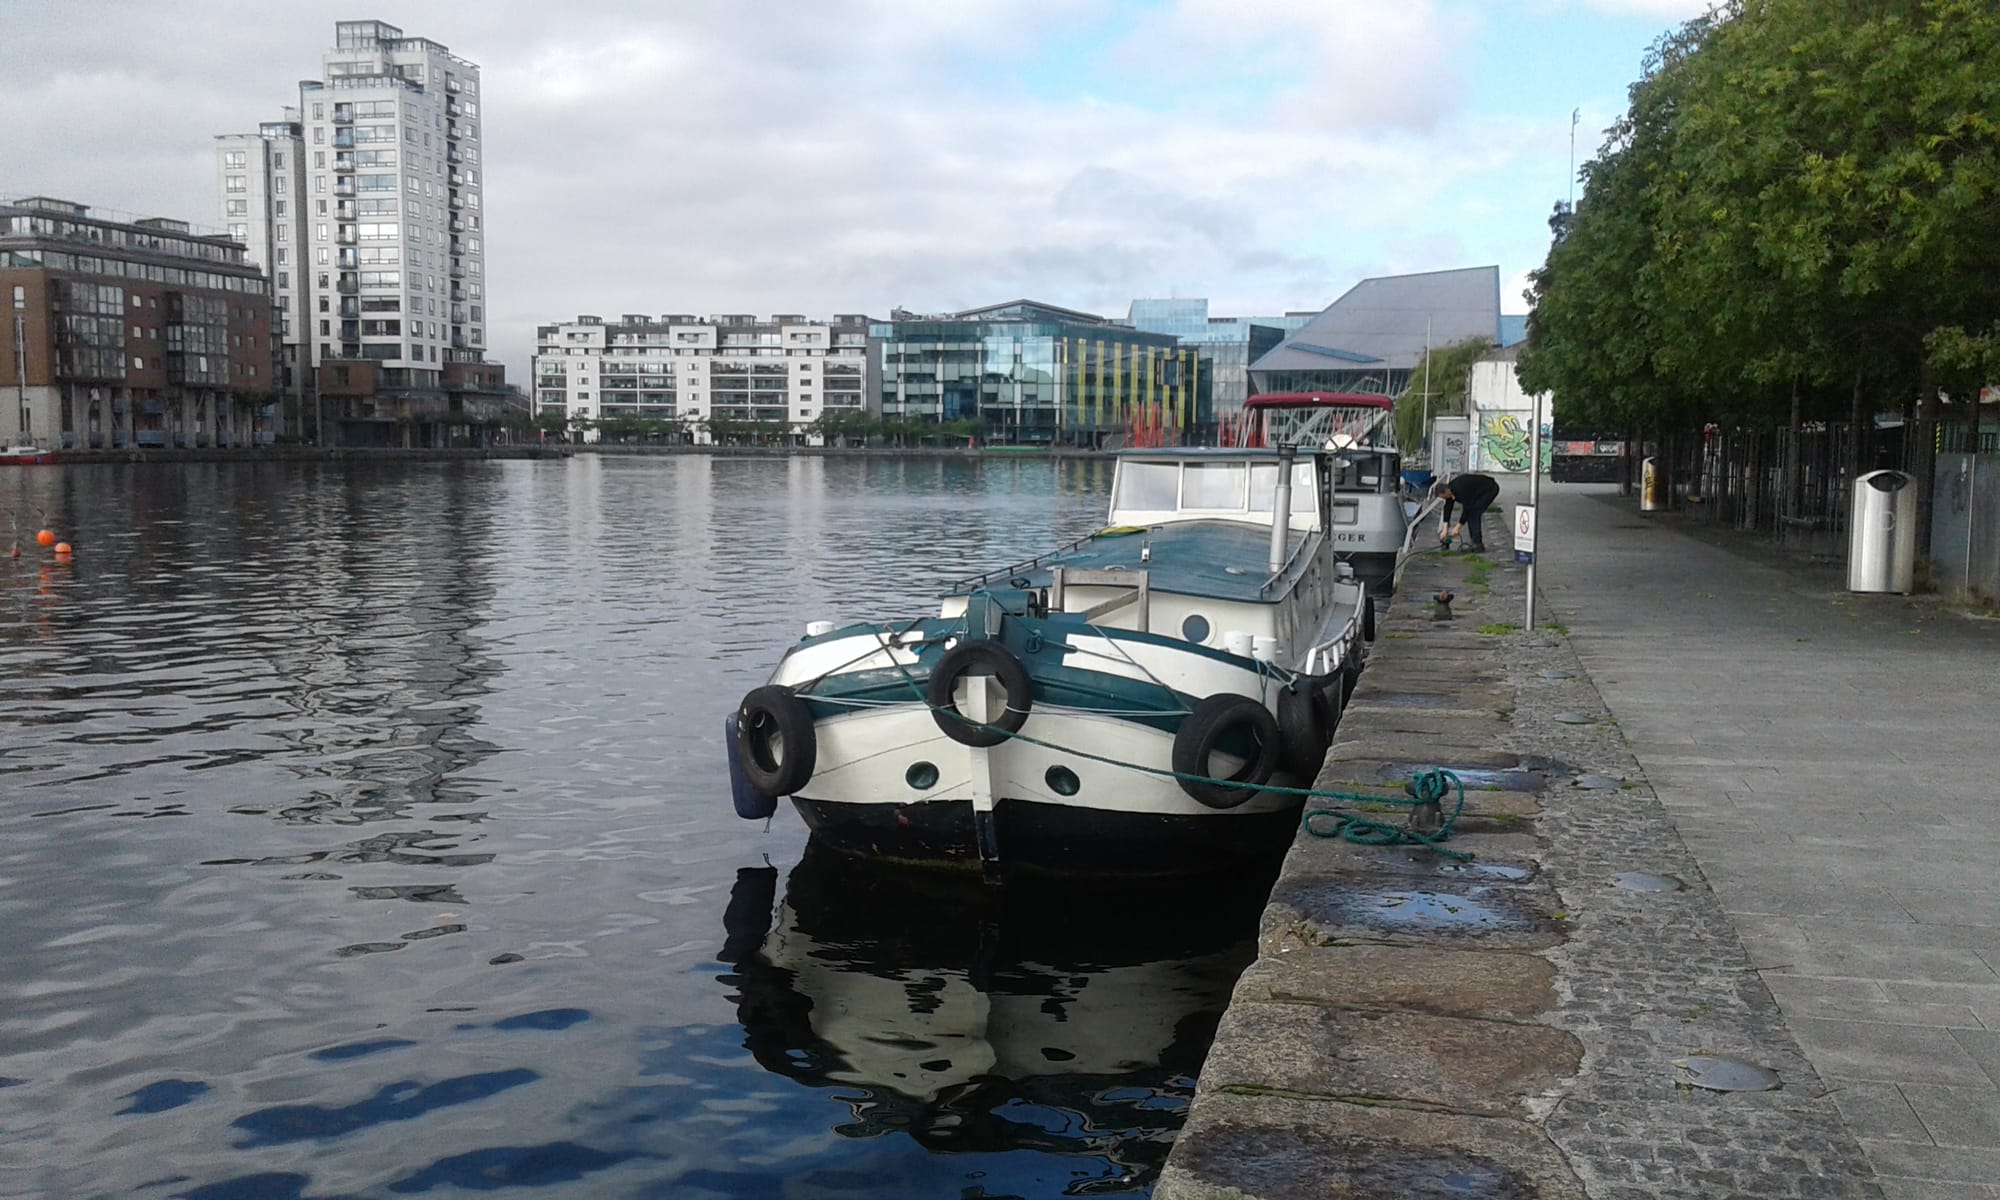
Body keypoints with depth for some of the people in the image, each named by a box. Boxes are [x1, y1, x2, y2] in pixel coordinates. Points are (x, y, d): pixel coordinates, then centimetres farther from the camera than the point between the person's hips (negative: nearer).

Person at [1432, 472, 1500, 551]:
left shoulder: (1460, 490, -33)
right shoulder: (1450, 488, -6)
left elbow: (1467, 508, -28)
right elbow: (1448, 508, -3)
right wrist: (1445, 529, -6)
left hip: (1490, 489, -9)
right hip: (1481, 491, 9)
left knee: (1474, 513, -16)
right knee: (1471, 513, 3)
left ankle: (1478, 545, -14)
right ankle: (1477, 544, 8)